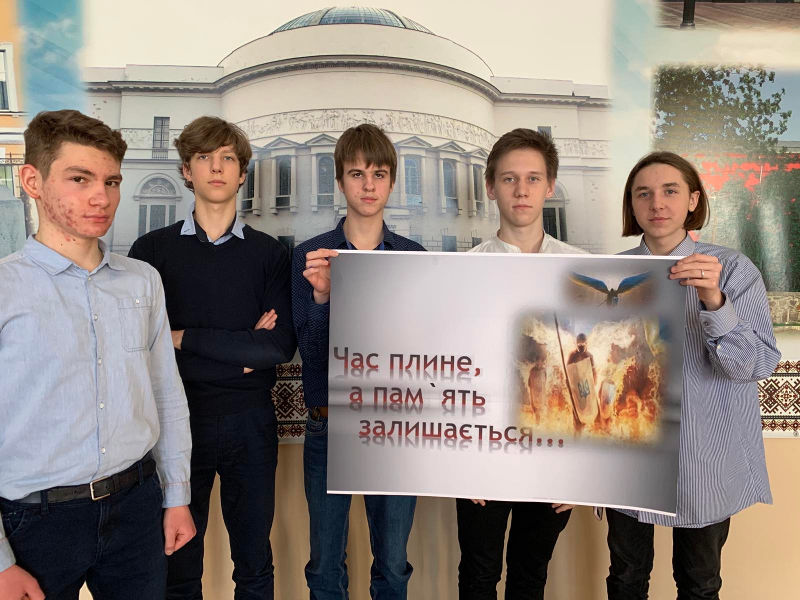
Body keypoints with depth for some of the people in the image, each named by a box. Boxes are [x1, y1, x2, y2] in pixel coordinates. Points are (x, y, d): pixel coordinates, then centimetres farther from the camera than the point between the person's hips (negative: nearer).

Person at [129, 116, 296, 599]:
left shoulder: (269, 252, 1)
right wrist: (240, 349, -14)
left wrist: (185, 337, -10)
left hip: (249, 421, 0)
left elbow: (282, 346, -11)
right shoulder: (152, 249, 1)